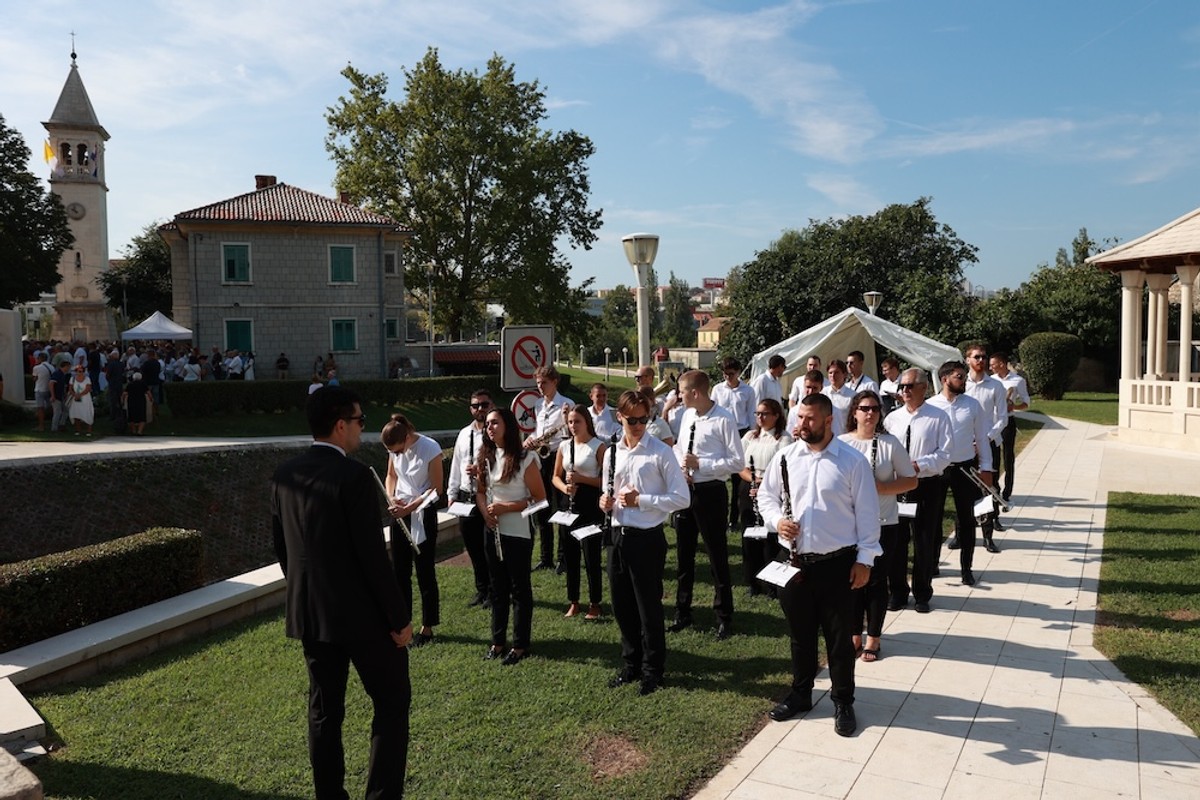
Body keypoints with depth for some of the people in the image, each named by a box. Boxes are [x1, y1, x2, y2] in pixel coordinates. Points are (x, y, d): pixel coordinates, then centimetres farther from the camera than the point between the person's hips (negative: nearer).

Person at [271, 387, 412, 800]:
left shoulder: (284, 475, 1)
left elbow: (280, 545, 10)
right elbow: (373, 555, -20)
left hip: (308, 611, 7)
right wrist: (400, 617, -11)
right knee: (392, 702, 9)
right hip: (361, 612, -7)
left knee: (324, 708, 17)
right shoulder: (355, 476, -20)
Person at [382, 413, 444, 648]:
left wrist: (409, 507, -19)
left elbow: (436, 488, -15)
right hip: (399, 513, 6)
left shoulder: (430, 449, -19)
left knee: (425, 573, 3)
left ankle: (427, 628, 15)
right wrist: (392, 499, -7)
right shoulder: (395, 449, -2)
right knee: (399, 571, 11)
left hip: (423, 514, -6)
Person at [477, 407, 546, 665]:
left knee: (519, 588, 5)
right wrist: (485, 512, -6)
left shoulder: (525, 458, -13)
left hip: (518, 533, -5)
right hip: (493, 531, 6)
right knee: (498, 588, 15)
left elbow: (539, 498, -12)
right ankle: (497, 641, 27)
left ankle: (520, 645, 17)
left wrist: (507, 507, -19)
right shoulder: (484, 457, 4)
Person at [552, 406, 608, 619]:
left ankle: (594, 604, 13)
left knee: (591, 554, -1)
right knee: (569, 554, 10)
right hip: (569, 503, 5)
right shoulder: (564, 446, 8)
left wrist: (581, 478, -19)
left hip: (590, 504, -5)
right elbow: (556, 477, 13)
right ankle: (573, 602, 22)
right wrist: (564, 488, -8)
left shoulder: (599, 446, -7)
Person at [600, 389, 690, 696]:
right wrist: (606, 503, -4)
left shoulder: (660, 452, -10)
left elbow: (681, 498, -12)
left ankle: (652, 670, 24)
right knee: (622, 605, 15)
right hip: (618, 535, 6)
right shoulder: (612, 453, 8)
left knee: (649, 607, 6)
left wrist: (641, 500, -18)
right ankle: (630, 664, 33)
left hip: (647, 538, -6)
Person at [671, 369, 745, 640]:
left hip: (710, 493, -7)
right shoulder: (688, 415, 6)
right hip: (684, 490, 7)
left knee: (717, 556, 5)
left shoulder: (723, 420, -16)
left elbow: (738, 462, -17)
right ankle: (682, 612, 31)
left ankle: (725, 617, 20)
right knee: (684, 554, 16)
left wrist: (700, 464, -20)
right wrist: (679, 467, -3)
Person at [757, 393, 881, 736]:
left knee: (839, 636, 8)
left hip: (837, 562, -3)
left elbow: (867, 512, -5)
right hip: (795, 561, 3)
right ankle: (800, 693, 33)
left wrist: (865, 558, -7)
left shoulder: (852, 461, -8)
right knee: (800, 632, 16)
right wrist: (776, 519, -9)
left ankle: (843, 702, 24)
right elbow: (766, 494, 12)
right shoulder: (786, 457, 2)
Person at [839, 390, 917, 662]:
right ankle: (855, 635, 25)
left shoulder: (890, 443, -3)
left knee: (877, 580, 7)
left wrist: (882, 488, -17)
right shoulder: (841, 443, 0)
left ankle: (873, 638, 21)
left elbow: (911, 481, -2)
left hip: (884, 523, -1)